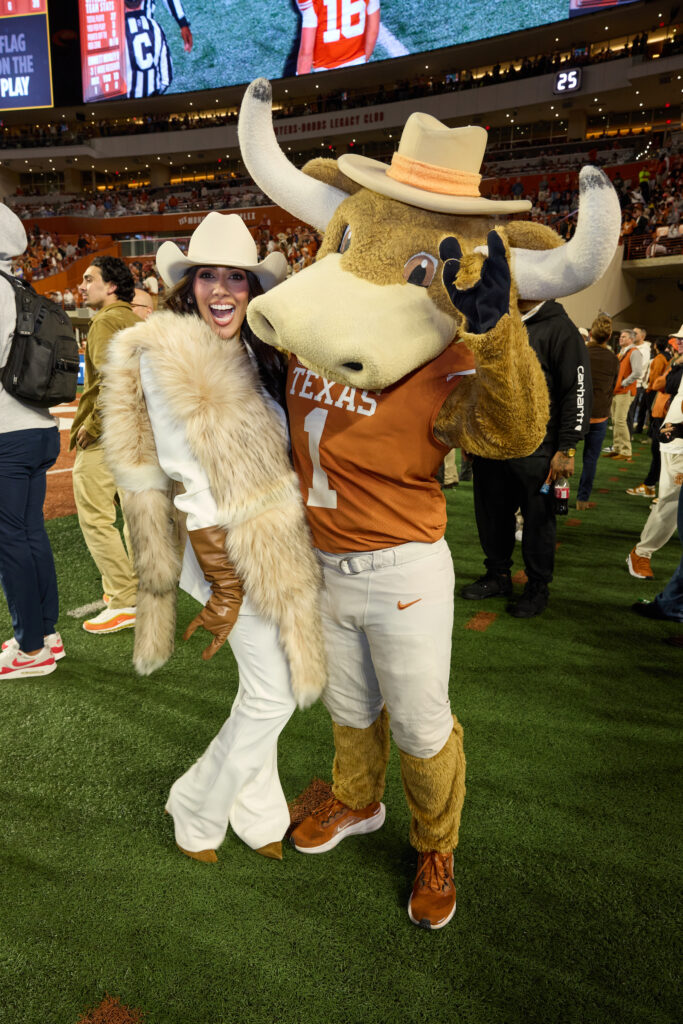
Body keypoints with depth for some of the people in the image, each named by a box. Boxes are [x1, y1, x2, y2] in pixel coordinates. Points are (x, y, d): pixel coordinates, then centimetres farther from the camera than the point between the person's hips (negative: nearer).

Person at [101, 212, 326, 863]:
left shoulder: (258, 352, 10)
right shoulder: (166, 357, -14)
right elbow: (191, 486, -17)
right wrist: (225, 588, -16)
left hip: (277, 549, 8)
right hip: (234, 557, -7)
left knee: (263, 694, 17)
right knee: (272, 697, 2)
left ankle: (256, 817, 37)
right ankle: (195, 811, 26)